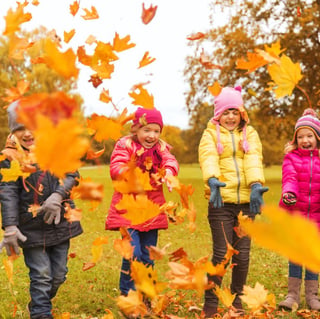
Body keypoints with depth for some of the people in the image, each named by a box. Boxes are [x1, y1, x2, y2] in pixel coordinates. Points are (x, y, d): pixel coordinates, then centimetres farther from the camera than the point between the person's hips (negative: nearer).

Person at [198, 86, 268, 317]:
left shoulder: (250, 134, 14)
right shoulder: (210, 135, 7)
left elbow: (254, 159, -5)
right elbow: (208, 158, -13)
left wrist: (256, 185, -23)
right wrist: (212, 181, -34)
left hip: (246, 201, 3)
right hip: (221, 201, -3)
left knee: (243, 254, 6)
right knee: (221, 253, -5)